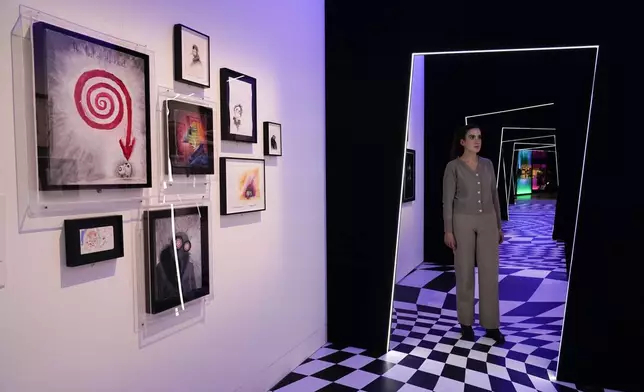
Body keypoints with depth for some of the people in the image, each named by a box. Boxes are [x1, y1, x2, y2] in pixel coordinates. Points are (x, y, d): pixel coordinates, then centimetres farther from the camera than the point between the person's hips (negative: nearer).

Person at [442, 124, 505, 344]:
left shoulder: (487, 164, 9)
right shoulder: (453, 167, -4)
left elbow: (494, 196, 13)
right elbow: (447, 200, -6)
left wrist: (499, 225, 12)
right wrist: (448, 230, -11)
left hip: (487, 222, 4)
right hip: (463, 222, -4)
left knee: (490, 273, 2)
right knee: (465, 272, 4)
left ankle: (491, 325, 13)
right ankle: (466, 322, 18)